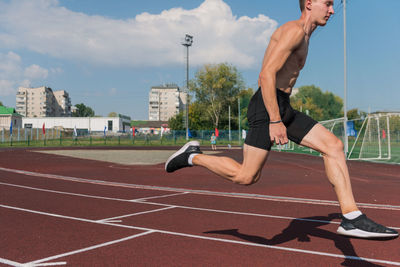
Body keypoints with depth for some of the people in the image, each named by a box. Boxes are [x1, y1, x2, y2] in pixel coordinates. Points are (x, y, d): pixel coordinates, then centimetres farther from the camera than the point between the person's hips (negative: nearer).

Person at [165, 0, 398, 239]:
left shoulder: (304, 38, 23)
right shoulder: (294, 30, -9)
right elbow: (266, 75, -20)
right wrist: (275, 121, -24)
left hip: (283, 108, 10)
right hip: (267, 107, -10)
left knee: (334, 145, -1)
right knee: (246, 176, -10)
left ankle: (352, 219, -3)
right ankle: (193, 156, 11)